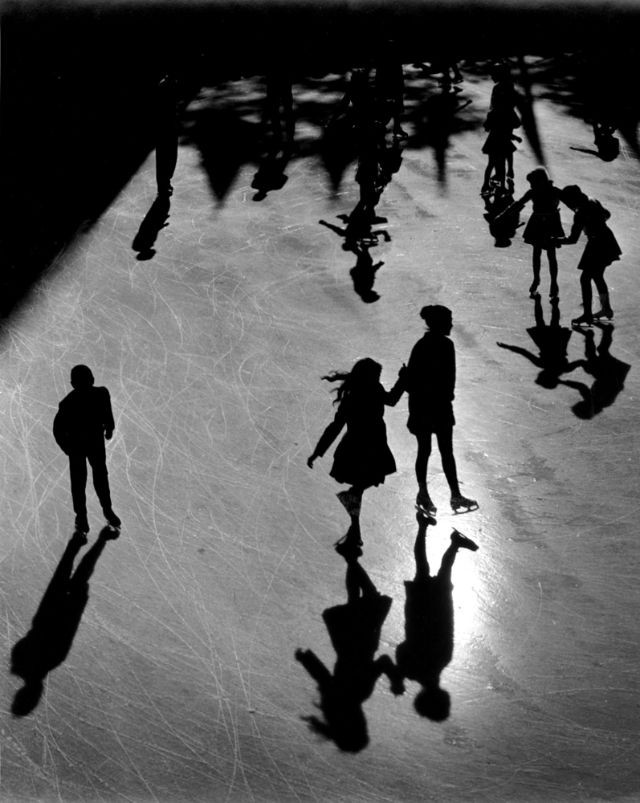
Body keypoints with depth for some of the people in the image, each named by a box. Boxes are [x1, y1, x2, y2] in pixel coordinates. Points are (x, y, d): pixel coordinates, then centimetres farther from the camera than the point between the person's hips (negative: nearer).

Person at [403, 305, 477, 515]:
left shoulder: (445, 345, 1)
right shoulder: (422, 348, -20)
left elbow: (448, 377, 10)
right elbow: (411, 382, -17)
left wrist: (447, 397, 9)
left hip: (441, 405, 6)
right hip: (424, 408, -6)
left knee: (447, 451, 11)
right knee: (424, 450, 8)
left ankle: (456, 496, 17)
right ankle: (423, 494, 23)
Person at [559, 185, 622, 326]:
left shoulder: (580, 214, -24)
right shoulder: (593, 202, 1)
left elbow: (573, 239, -24)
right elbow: (607, 214, 20)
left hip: (597, 246, -9)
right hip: (607, 241, 9)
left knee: (585, 279, -1)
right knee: (597, 276, 22)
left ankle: (587, 315, 1)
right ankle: (606, 309, 34)